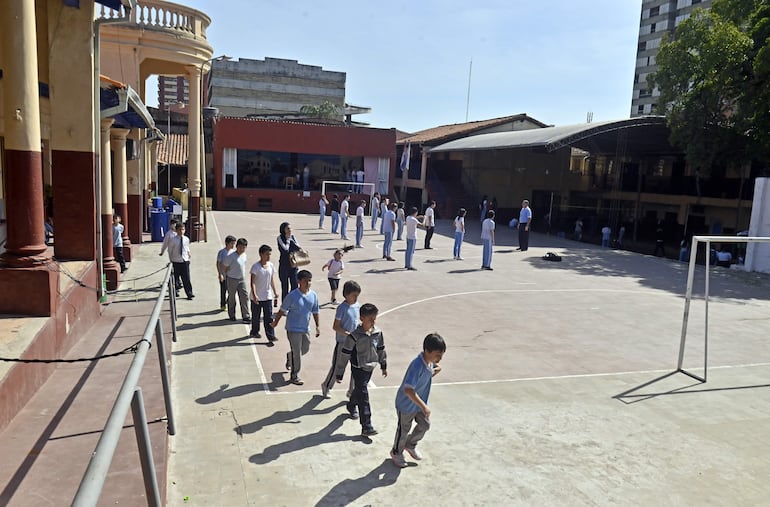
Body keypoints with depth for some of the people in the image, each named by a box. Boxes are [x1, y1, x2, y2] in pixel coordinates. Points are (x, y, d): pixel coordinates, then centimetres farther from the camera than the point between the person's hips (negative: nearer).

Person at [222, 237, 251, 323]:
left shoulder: (244, 255, 3)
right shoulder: (231, 256, -18)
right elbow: (224, 267, -9)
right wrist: (227, 276, 2)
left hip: (242, 279, 5)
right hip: (232, 279, -5)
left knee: (245, 297, -1)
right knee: (231, 297, 10)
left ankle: (246, 316, 3)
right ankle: (232, 315, 26)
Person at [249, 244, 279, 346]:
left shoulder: (271, 266, 1)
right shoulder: (256, 266, -15)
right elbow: (252, 282, -17)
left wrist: (275, 292, 11)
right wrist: (254, 295, -26)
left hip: (268, 296, 3)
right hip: (257, 297, -3)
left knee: (269, 317, -1)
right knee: (256, 316, 15)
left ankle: (271, 337, 0)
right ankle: (254, 332, 37)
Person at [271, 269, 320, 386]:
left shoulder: (313, 295, -3)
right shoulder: (292, 296, -17)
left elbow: (315, 312, 7)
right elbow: (282, 310, -6)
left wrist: (318, 326, 5)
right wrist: (275, 322, 2)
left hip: (306, 328, 5)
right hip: (293, 329, -5)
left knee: (305, 349, 18)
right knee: (297, 352, -2)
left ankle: (289, 356, 47)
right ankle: (294, 376, 14)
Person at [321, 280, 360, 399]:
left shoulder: (357, 306, 2)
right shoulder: (342, 308, -17)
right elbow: (335, 327, -16)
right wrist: (348, 334, -24)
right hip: (342, 342, -6)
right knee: (337, 367, 7)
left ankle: (352, 391, 24)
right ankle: (326, 386, 32)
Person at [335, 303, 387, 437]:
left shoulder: (378, 333, -6)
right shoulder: (354, 336, -22)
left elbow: (381, 349, 11)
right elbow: (344, 355, -16)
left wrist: (384, 366, 19)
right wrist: (339, 374, -12)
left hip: (370, 368, 6)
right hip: (358, 369, -6)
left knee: (359, 390, 25)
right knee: (363, 395, -9)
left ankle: (351, 406, 54)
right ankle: (366, 427, -7)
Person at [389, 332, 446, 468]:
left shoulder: (430, 361, -12)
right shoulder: (417, 366, -37)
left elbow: (437, 367, 15)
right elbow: (408, 389, -42)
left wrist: (436, 369, -7)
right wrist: (424, 406, -40)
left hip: (420, 402, 8)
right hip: (407, 405, -8)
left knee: (425, 425, 20)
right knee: (404, 430, 13)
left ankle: (410, 445, 46)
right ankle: (396, 453, 39)